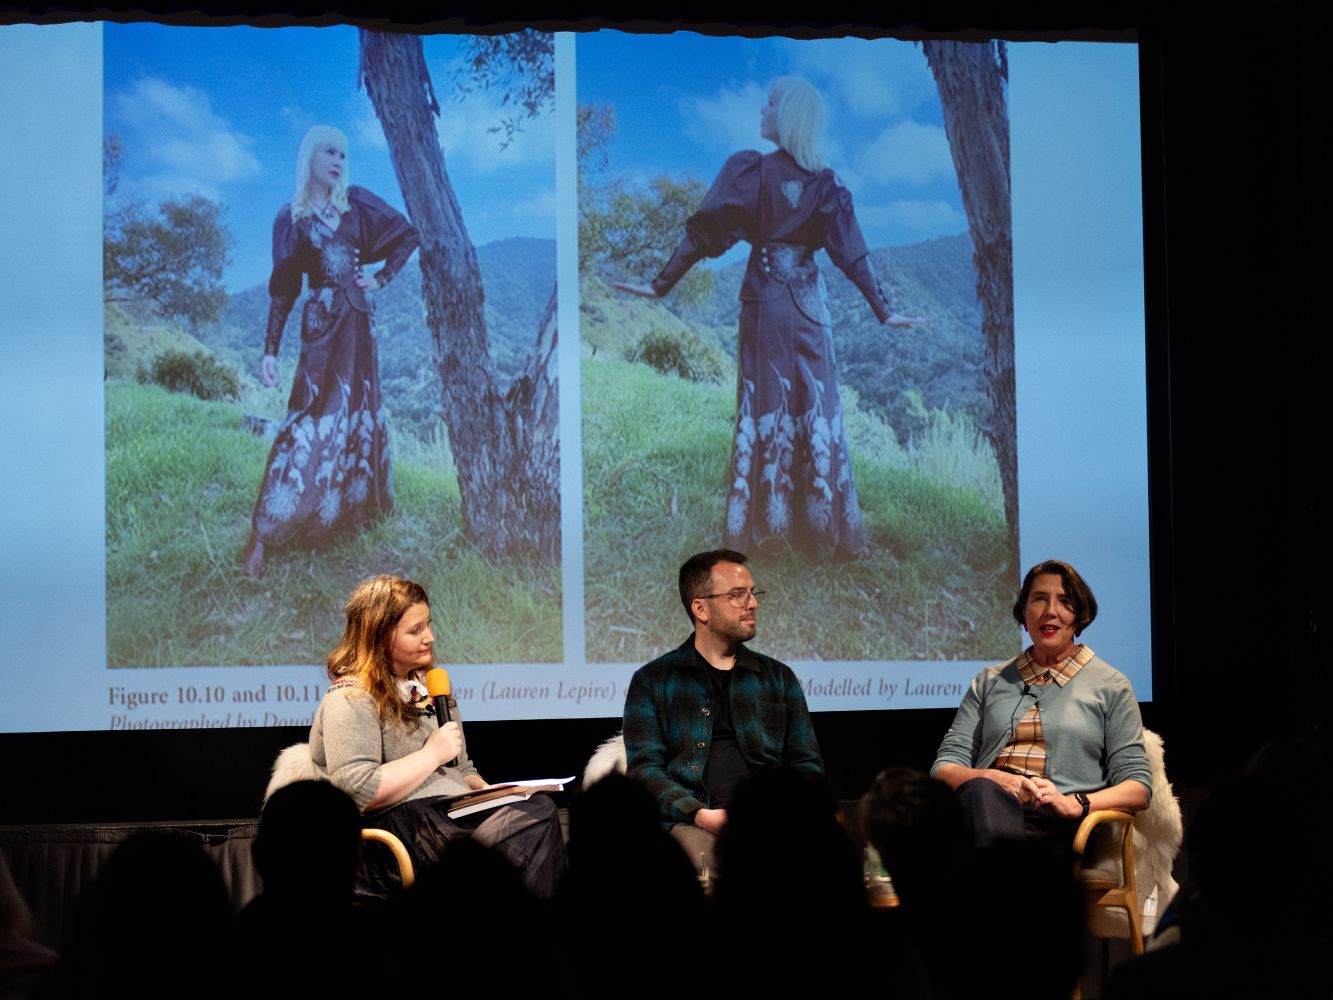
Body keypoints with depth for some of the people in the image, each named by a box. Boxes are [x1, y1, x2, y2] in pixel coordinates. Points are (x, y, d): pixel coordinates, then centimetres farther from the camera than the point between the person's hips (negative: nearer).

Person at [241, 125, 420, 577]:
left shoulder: (356, 203, 6)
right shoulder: (291, 218, 0)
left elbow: (408, 235, 14)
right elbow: (283, 289, 0)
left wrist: (381, 277, 3)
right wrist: (270, 350, -5)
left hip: (357, 322, 4)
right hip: (321, 326, -4)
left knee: (361, 414, 11)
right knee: (312, 424, -12)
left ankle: (356, 504, 26)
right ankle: (264, 534, -12)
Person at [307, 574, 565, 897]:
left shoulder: (426, 686, 24)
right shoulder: (351, 700, -3)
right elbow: (357, 791, -16)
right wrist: (432, 755, -10)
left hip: (460, 810, 8)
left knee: (541, 808, -25)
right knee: (532, 823, -31)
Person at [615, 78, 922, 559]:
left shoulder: (749, 170, -8)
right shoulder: (825, 183, 2)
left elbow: (705, 234, -9)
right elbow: (853, 253, 0)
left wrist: (660, 285, -5)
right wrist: (884, 310, 5)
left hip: (765, 300, -2)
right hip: (810, 302, 2)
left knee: (765, 404, 3)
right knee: (818, 406, 6)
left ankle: (765, 524, 4)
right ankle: (825, 525, 8)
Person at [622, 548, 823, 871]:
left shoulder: (778, 677, 21)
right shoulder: (652, 681, 12)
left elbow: (807, 763, 19)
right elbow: (644, 768, 3)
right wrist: (701, 815, -15)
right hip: (690, 823, -2)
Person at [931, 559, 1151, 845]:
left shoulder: (1110, 685, 18)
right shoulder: (989, 682, 26)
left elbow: (1138, 787, 11)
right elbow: (945, 767, 18)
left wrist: (1074, 804, -11)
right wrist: (992, 779, -8)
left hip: (1054, 824, -3)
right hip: (988, 810, 3)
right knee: (981, 791, -40)